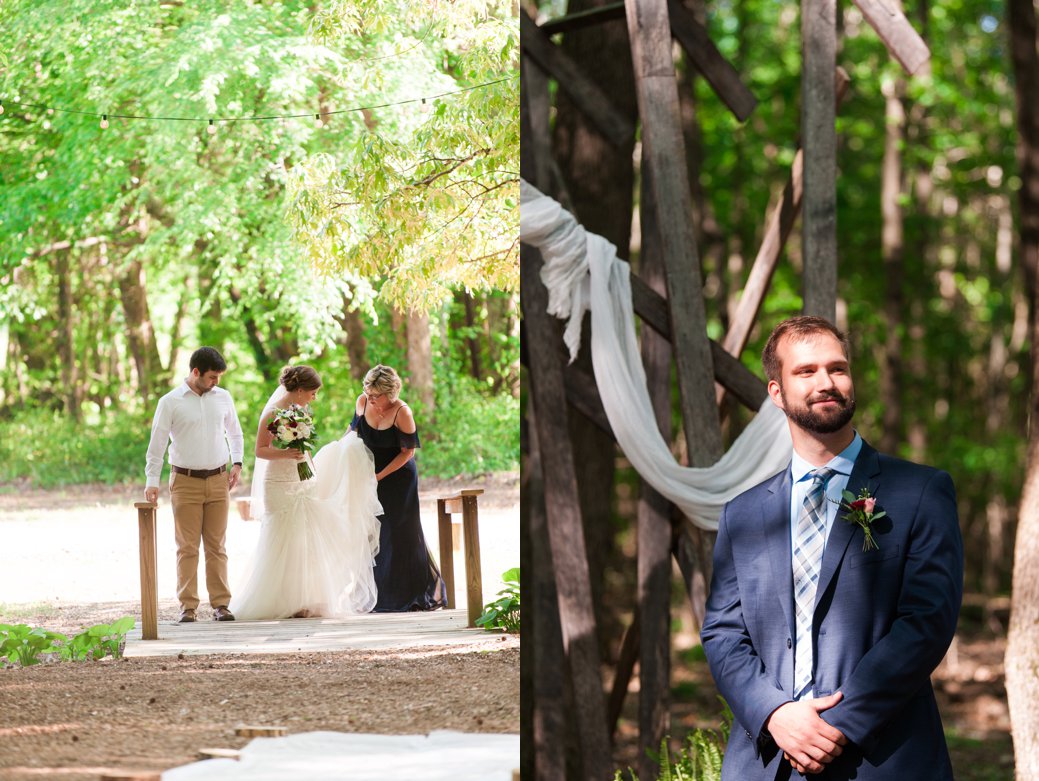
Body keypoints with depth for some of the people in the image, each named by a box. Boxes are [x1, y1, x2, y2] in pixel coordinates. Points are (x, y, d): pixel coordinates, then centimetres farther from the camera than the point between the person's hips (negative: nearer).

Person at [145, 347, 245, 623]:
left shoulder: (223, 397, 7)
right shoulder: (170, 402, -4)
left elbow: (235, 432, 21)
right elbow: (157, 444, -3)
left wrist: (237, 463, 7)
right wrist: (152, 481, -10)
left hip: (218, 479, 3)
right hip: (185, 482, -3)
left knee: (216, 546, 4)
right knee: (187, 547, -1)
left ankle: (220, 604, 6)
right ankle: (188, 606, 2)